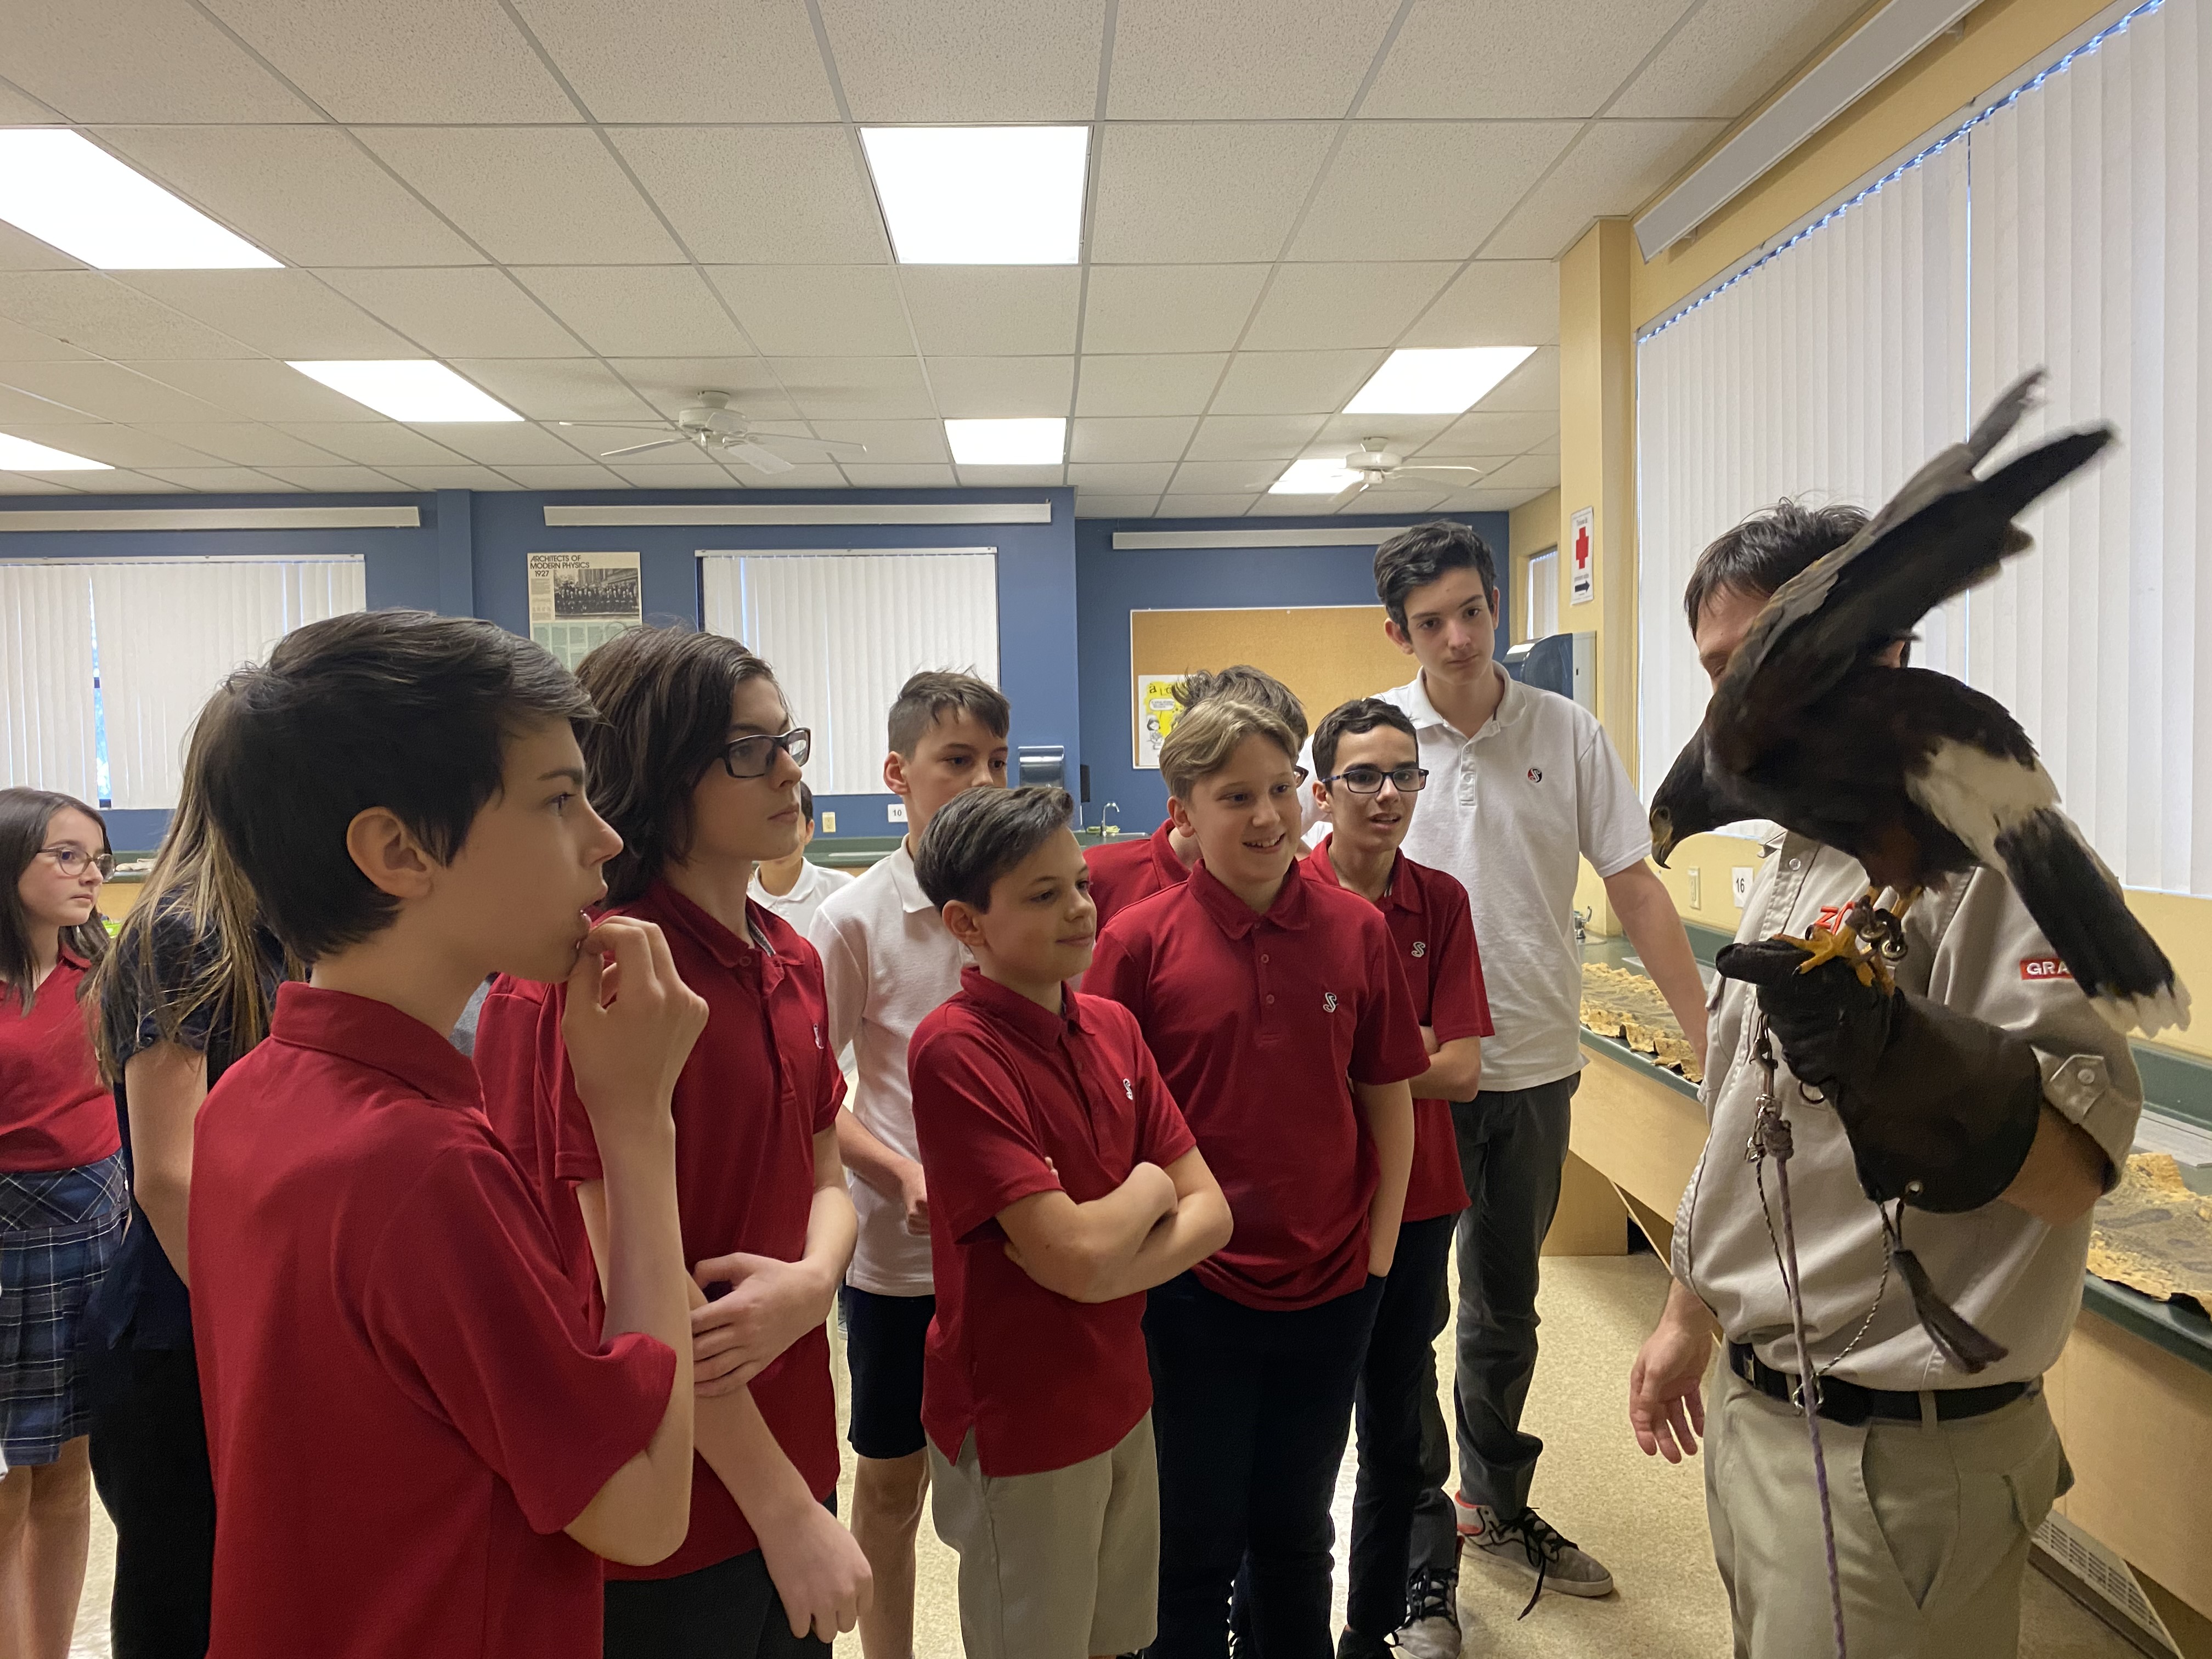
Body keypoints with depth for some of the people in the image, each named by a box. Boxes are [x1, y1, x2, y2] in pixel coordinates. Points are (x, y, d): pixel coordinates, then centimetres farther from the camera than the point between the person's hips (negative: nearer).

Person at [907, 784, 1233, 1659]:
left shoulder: (1112, 1027, -1)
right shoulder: (955, 1049, -22)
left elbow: (1208, 1214, -3)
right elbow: (1074, 1253, -27)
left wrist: (1101, 1269, -20)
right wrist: (1148, 1185, -8)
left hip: (1121, 1403, 6)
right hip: (1017, 1424, -6)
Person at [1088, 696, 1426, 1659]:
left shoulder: (1357, 931, -3)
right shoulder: (1139, 941, -11)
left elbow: (1388, 1098, 5)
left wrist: (1380, 1246, 3)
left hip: (1330, 1283, 3)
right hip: (1193, 1290, -2)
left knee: (1297, 1530, 21)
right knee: (1199, 1542, 14)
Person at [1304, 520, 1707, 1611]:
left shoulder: (1567, 734, -1)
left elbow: (1634, 888, 1)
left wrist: (1712, 1038, -3)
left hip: (1533, 1067, 2)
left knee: (1507, 1308, 19)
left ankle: (1497, 1508, 40)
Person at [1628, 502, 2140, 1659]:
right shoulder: (1791, 860, 10)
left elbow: (2075, 1163, -25)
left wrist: (1890, 1050, -42)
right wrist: (1692, 1312, 23)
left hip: (1890, 1457, -8)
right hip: (1746, 1408, 8)